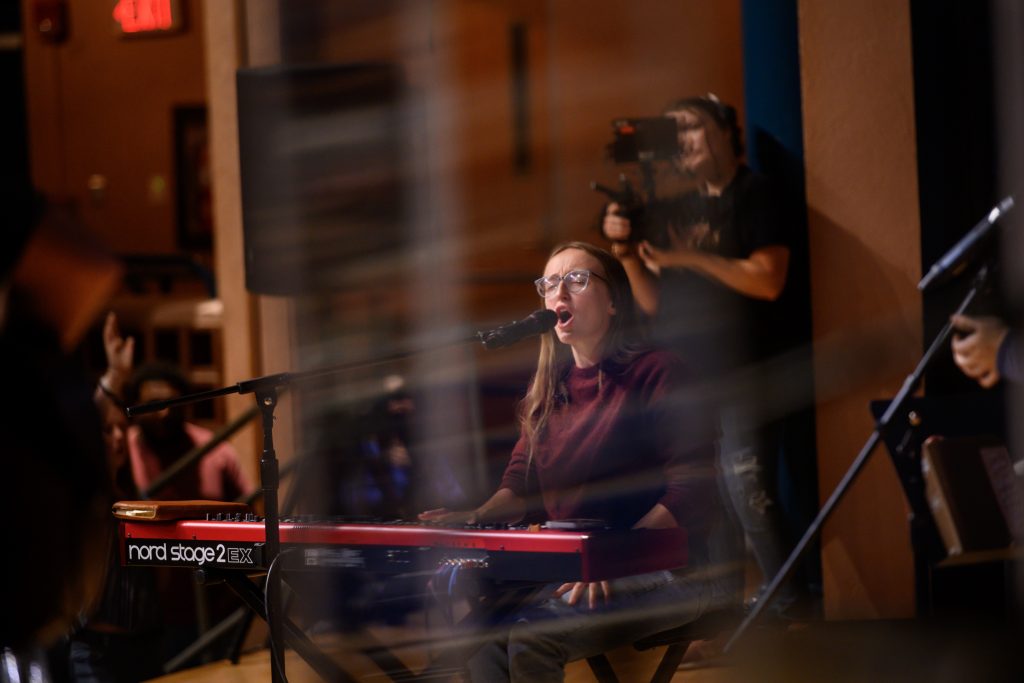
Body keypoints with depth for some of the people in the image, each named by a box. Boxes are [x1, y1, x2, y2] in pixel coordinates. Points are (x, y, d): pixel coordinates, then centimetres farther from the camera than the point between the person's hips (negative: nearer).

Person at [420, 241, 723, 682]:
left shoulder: (657, 374, -6)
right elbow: (522, 481, 18)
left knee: (531, 636, -30)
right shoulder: (549, 391, 18)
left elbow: (693, 496, -14)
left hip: (661, 575, -6)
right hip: (569, 575, 6)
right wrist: (476, 519, -5)